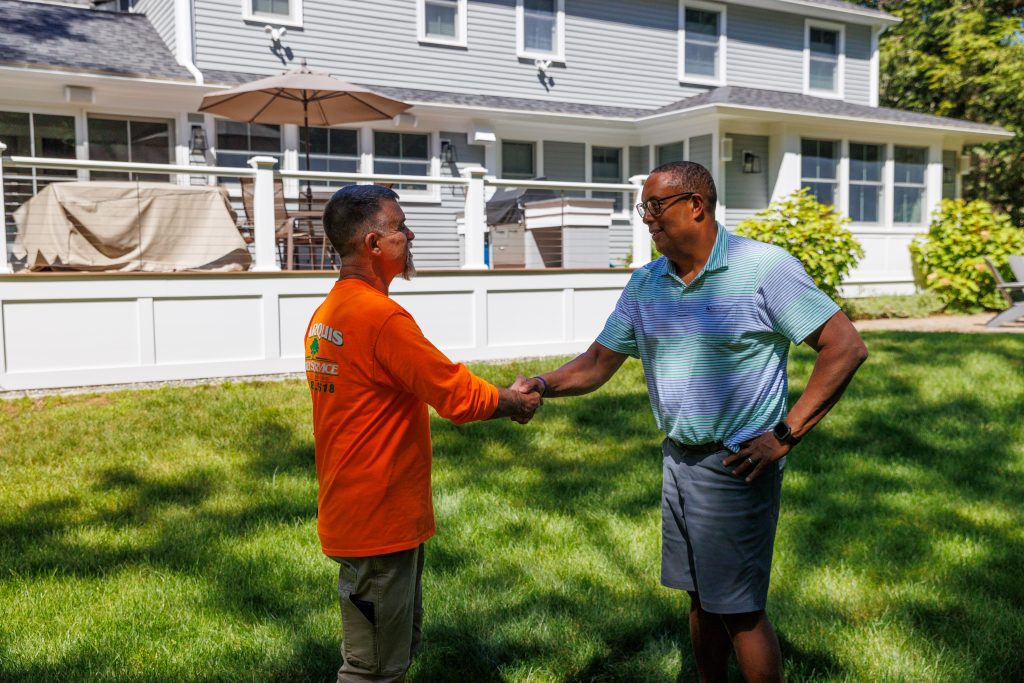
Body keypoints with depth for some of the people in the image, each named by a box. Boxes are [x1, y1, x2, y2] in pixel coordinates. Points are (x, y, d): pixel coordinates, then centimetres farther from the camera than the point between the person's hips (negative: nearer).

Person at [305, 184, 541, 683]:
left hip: (355, 510, 10)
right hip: (379, 520, -10)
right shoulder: (381, 316, -23)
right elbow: (457, 394, -18)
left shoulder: (327, 313, 8)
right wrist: (513, 405, 0)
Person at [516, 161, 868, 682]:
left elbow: (846, 348, -14)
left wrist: (786, 433, -17)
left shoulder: (763, 268, -14)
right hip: (677, 459, 6)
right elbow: (599, 361, 8)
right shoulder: (645, 283, 5)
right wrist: (544, 385, -12)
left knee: (739, 610, 2)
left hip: (736, 465, -6)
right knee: (701, 599, 17)